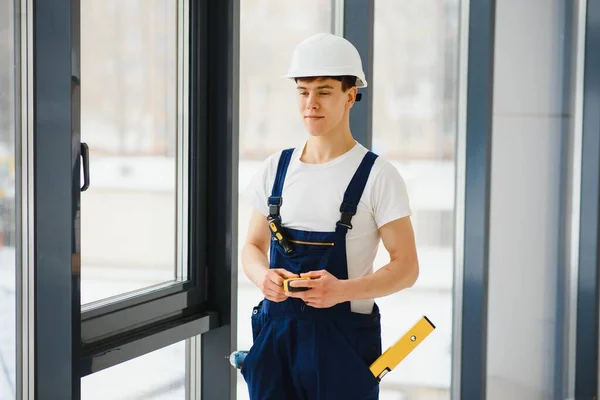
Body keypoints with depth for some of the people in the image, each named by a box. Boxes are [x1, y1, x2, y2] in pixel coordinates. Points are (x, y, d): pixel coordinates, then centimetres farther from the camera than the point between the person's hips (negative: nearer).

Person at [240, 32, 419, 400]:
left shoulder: (377, 175, -6)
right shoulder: (276, 168, 7)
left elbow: (406, 266, -8)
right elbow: (253, 247, 12)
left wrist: (343, 289, -24)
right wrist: (263, 277, -11)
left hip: (343, 340, -3)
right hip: (276, 332, 4)